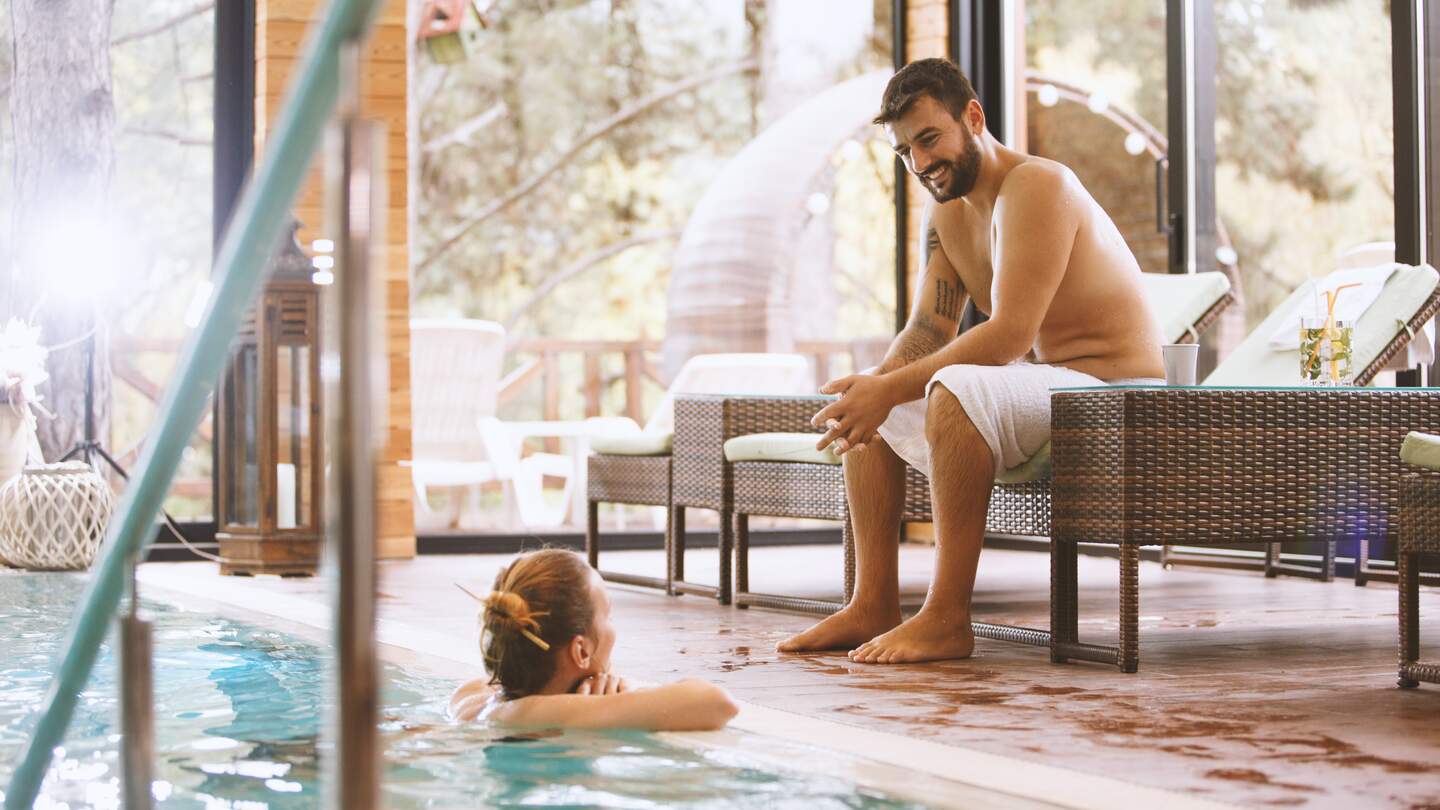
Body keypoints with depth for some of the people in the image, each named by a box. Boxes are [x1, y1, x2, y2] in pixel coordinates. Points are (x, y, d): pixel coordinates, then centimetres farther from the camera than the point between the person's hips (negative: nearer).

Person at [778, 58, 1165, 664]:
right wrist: (874, 383, -12)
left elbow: (1009, 335, -28)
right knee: (863, 407, 10)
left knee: (956, 389, -35)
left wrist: (890, 388, -27)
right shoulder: (947, 211, 10)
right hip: (1042, 386, 10)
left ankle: (947, 619, -30)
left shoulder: (1036, 186, -19)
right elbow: (928, 330, 10)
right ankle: (873, 605, 3)